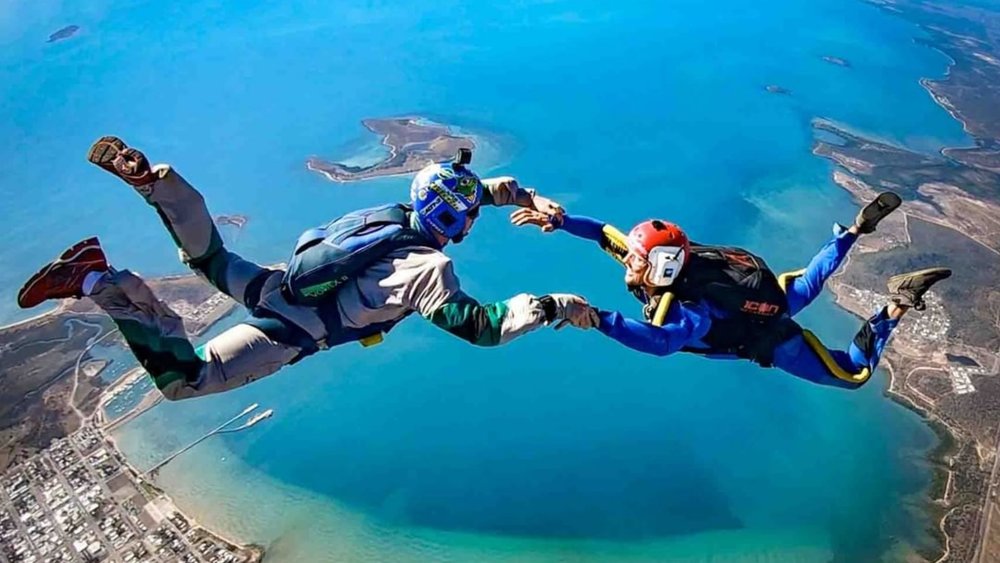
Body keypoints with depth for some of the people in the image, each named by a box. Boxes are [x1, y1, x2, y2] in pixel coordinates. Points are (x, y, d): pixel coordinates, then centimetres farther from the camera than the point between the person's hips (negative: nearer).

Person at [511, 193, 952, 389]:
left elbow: (662, 342, -65)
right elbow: (605, 232, -18)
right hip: (764, 287, 7)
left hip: (770, 334, -7)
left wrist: (599, 319, -71)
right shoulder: (655, 265, -22)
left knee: (855, 373, 7)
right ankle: (857, 227, 37)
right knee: (808, 284, 36)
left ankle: (898, 304, 5)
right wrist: (557, 221, -30)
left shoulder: (688, 309, -42)